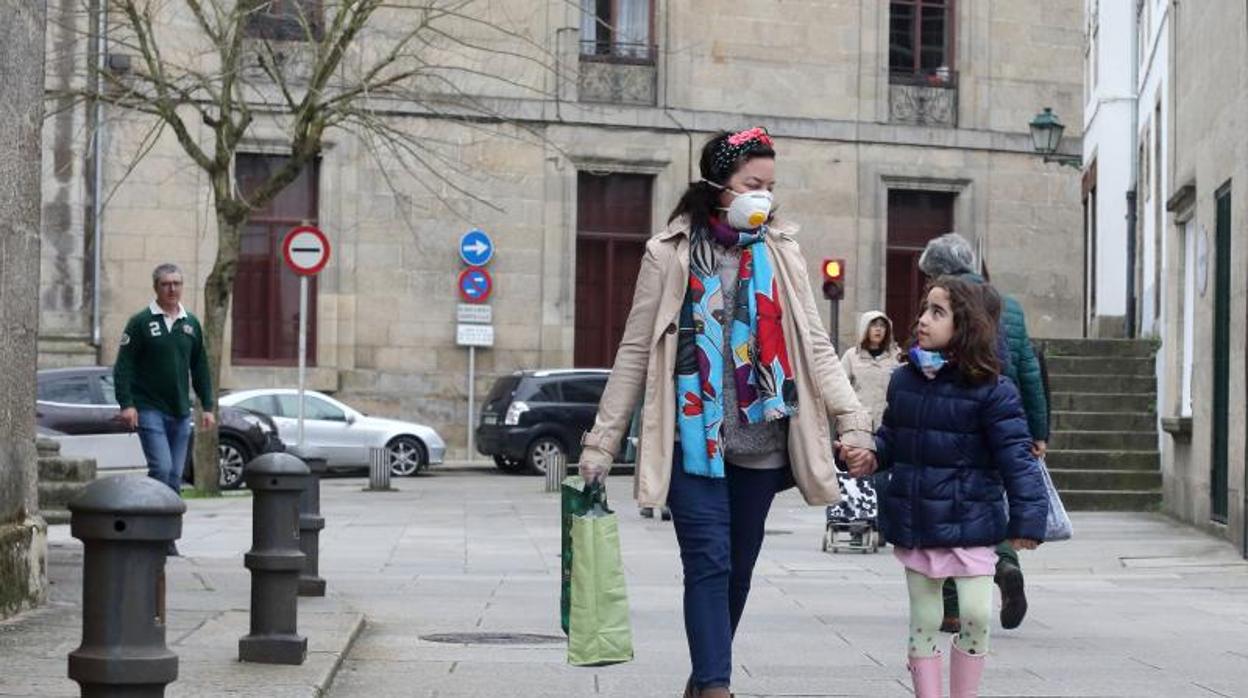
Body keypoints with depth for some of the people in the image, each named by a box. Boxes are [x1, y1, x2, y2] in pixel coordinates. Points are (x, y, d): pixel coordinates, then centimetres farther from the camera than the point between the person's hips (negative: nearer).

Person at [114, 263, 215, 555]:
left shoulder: (191, 324, 12)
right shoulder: (141, 322, -3)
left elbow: (200, 368, 18)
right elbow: (123, 366, -6)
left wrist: (207, 406, 12)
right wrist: (126, 403, -16)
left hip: (180, 412, 5)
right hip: (149, 409, -5)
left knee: (175, 475, 6)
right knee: (161, 468, -18)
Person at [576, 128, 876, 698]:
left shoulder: (781, 253, 8)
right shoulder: (670, 254, 0)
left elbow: (814, 347, 4)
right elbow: (636, 352, 2)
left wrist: (853, 422, -8)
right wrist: (601, 443, 0)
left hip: (760, 443, 3)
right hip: (694, 438, -3)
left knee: (738, 570, 11)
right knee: (709, 565, -10)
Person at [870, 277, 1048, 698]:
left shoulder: (990, 390, -11)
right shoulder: (904, 380, 4)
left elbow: (1016, 457, -13)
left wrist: (1027, 520, -17)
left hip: (969, 524, -4)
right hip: (916, 523, 4)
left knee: (976, 616, -7)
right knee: (923, 621, 10)